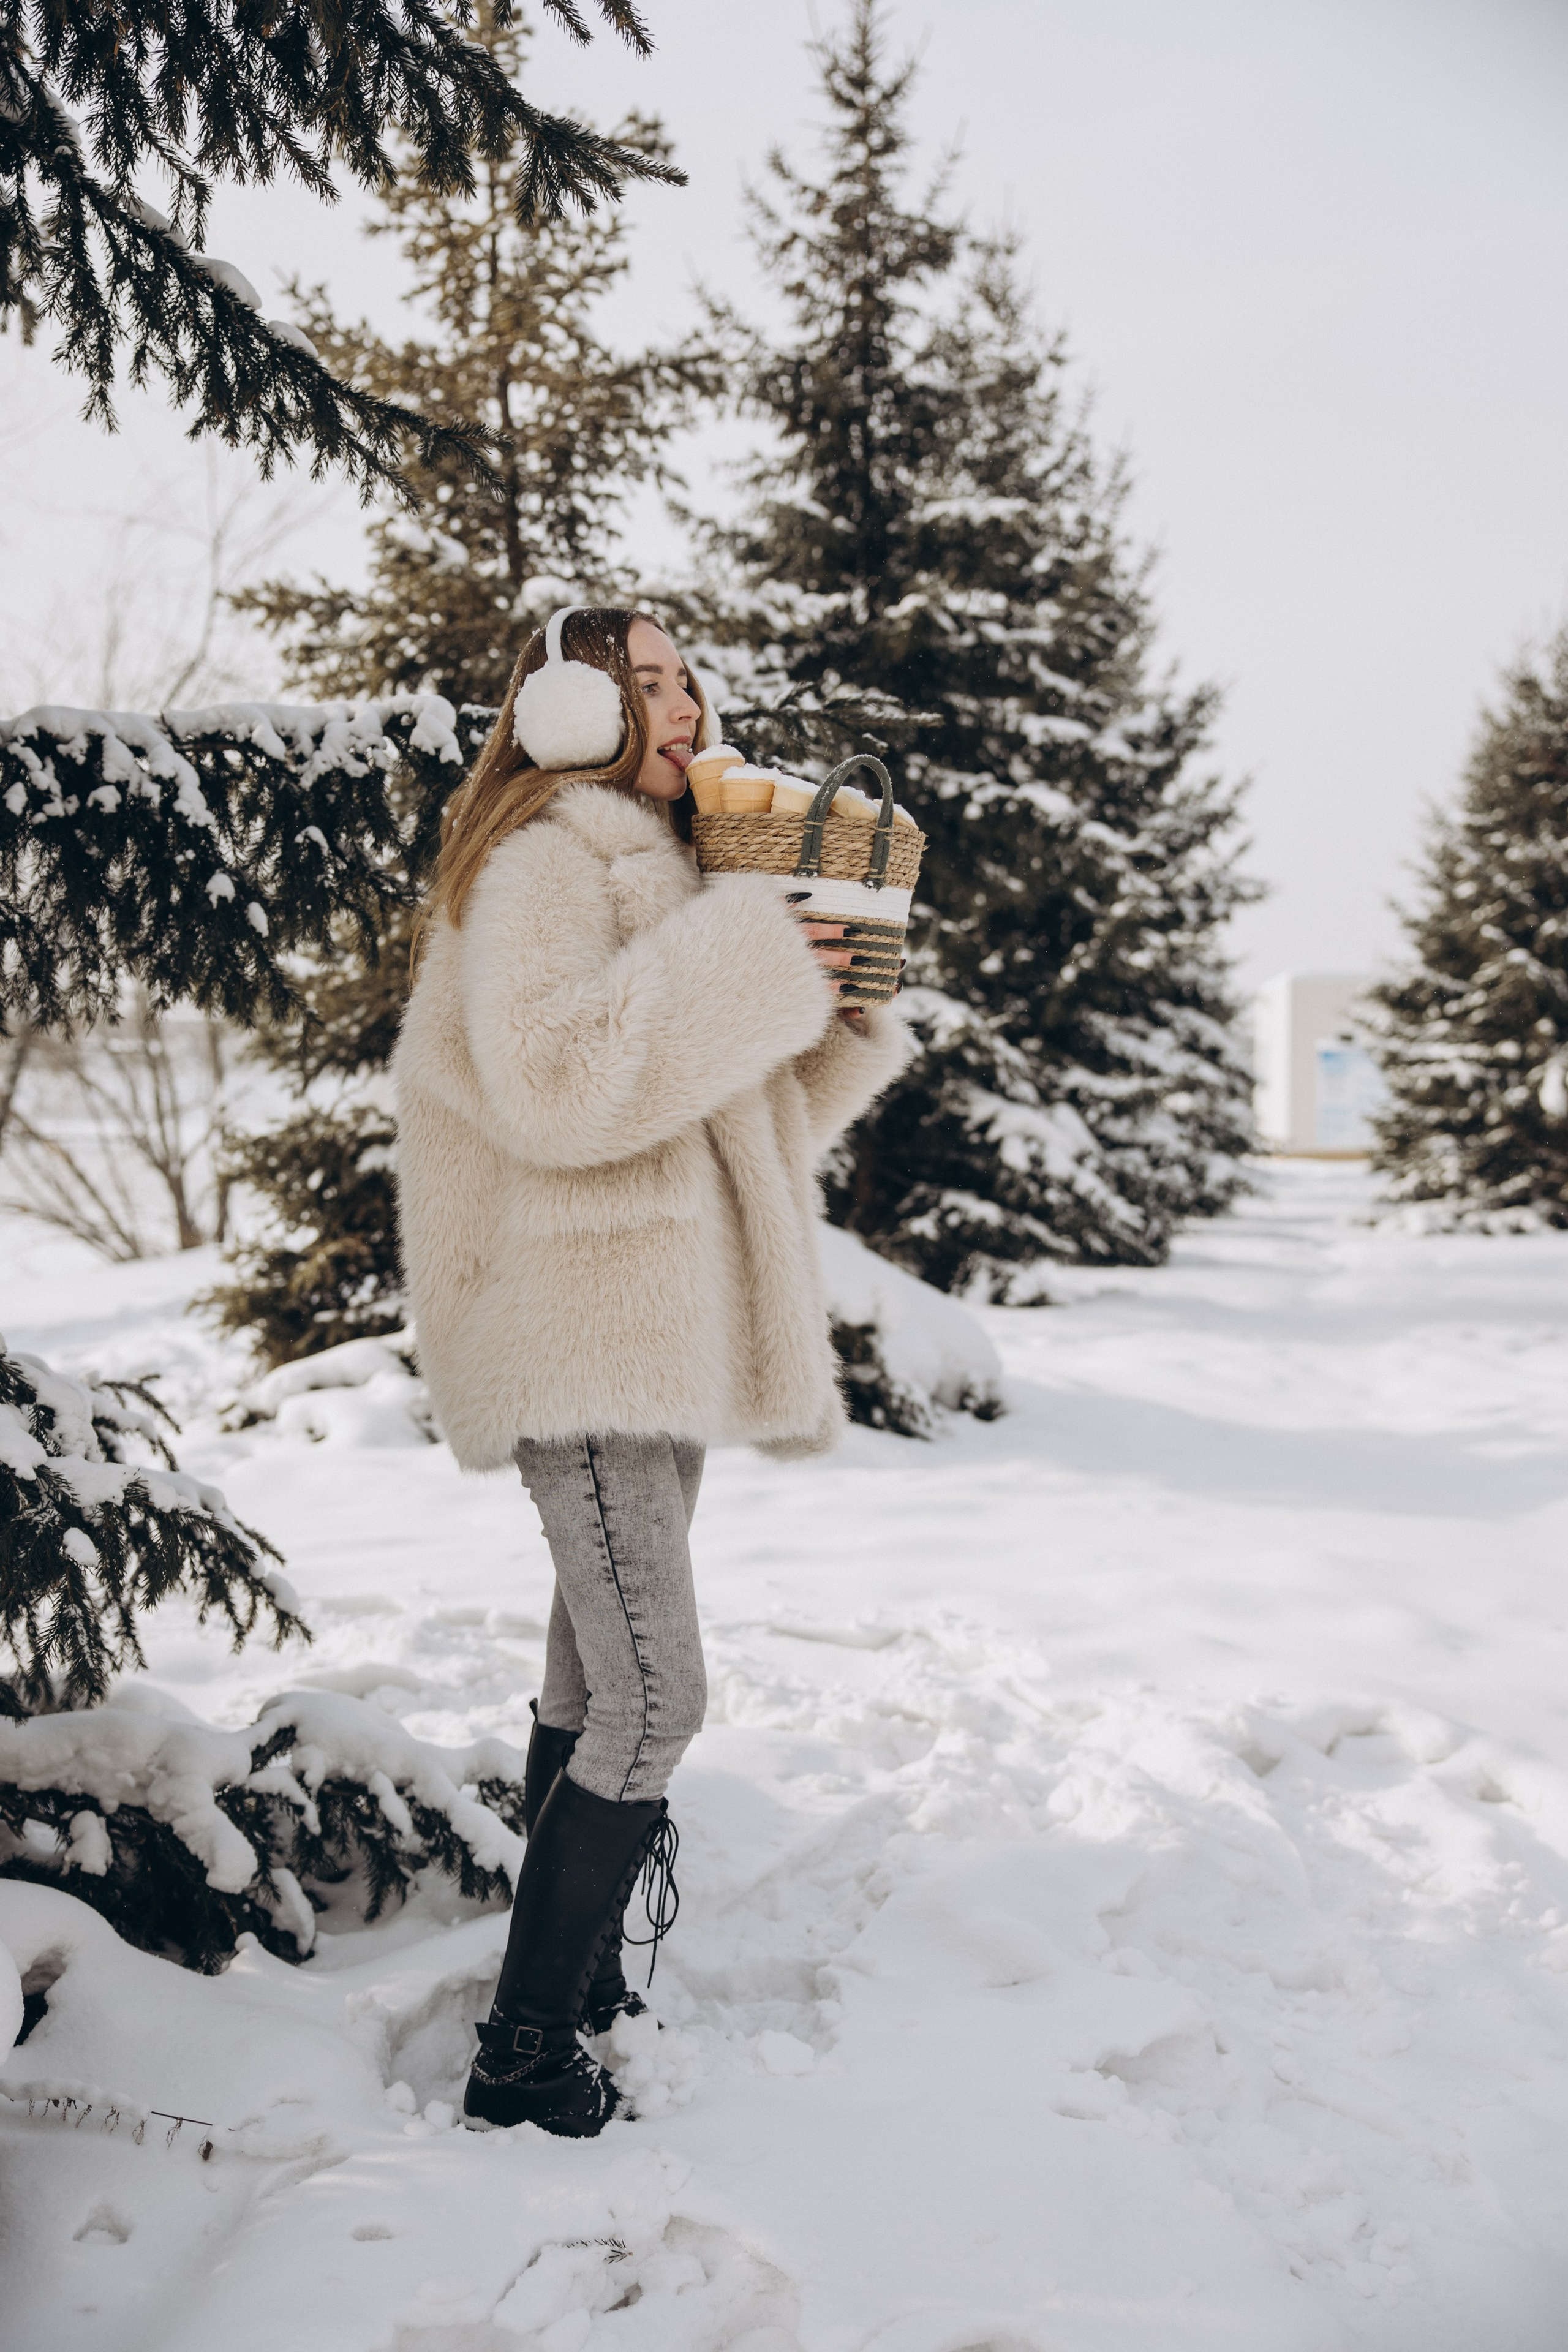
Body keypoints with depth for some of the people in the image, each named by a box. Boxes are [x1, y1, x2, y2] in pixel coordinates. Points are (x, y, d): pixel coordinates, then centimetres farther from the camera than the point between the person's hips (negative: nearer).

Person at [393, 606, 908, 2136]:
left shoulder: (659, 869, 22)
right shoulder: (542, 860, -7)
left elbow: (746, 1123, 25)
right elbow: (547, 1079, -24)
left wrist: (835, 1007, 9)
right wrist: (745, 959, -18)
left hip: (667, 1329, 9)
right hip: (588, 1327, -9)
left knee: (596, 1681, 13)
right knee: (649, 1699, -13)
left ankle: (570, 1983, 23)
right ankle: (524, 2059, -5)